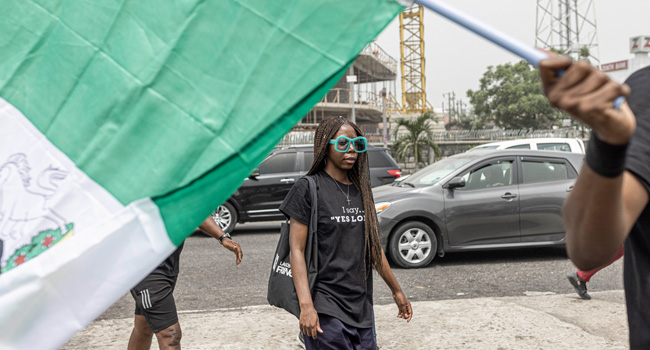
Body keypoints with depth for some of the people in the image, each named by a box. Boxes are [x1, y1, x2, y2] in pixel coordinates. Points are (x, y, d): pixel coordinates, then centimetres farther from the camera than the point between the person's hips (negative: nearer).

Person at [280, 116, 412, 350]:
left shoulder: (361, 190, 12)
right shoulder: (308, 189, -6)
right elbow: (296, 250, -10)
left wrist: (396, 291, 23)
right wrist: (306, 305, -19)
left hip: (361, 307, 6)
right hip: (325, 310, -6)